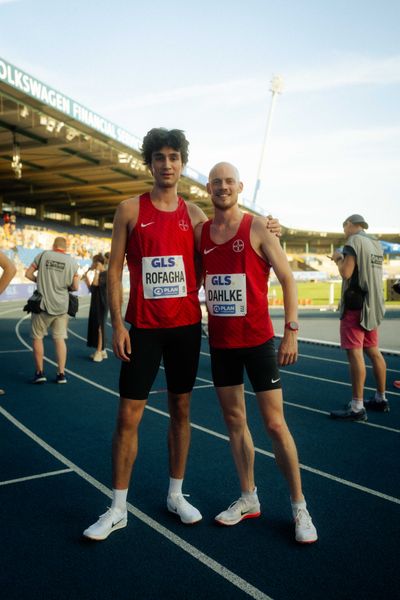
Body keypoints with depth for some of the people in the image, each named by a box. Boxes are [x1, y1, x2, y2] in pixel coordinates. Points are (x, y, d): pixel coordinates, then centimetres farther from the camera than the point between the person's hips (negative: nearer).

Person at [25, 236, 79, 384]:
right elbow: (75, 287, -3)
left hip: (43, 304, -1)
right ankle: (61, 374, 9)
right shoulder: (72, 262, -2)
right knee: (60, 339, 9)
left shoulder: (43, 255, -2)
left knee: (37, 337, 11)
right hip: (61, 306, 1)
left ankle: (39, 372, 12)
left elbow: (28, 273, 1)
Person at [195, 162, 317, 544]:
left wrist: (291, 331, -12)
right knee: (234, 421, 12)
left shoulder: (257, 228, -7)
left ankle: (299, 506, 15)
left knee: (275, 423, 0)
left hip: (258, 340, -4)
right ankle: (248, 498, 27)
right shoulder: (200, 233, 6)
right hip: (220, 343, 5)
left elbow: (287, 278, -6)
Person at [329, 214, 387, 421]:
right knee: (373, 351, 15)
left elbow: (346, 273, -17)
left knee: (354, 353, -9)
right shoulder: (375, 243, 15)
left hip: (356, 305, -9)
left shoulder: (354, 241, -9)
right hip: (372, 305, 9)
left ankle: (357, 407, -10)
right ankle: (380, 399, 23)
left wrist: (338, 259, 1)